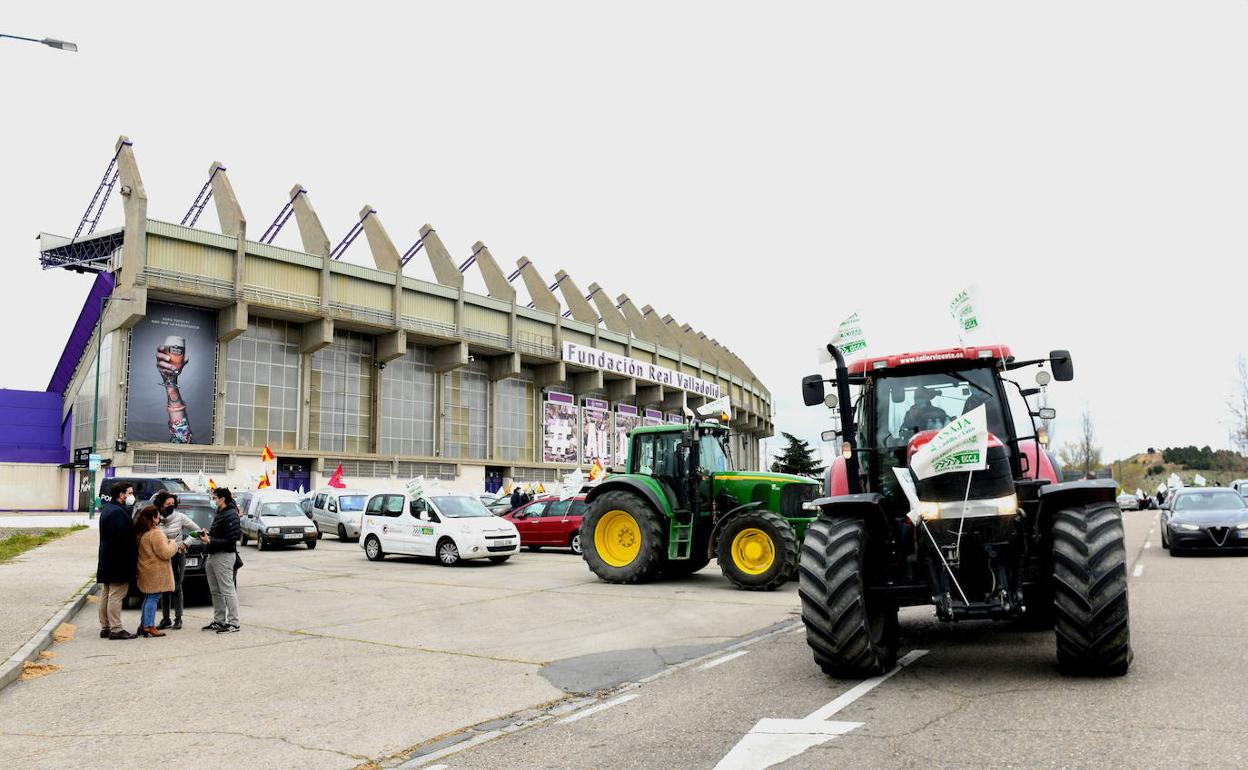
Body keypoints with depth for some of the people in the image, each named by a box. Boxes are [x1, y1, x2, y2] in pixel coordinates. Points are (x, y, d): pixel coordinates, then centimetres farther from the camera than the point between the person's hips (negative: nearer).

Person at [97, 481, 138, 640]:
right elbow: (121, 538, -25)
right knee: (116, 596, -7)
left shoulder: (107, 509, 15)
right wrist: (132, 554, -14)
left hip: (107, 560, 11)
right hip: (118, 562, -11)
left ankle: (105, 627, 20)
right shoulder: (118, 512, -19)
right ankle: (115, 629, -4)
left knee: (105, 595, 14)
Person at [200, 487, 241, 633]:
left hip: (224, 556, -10)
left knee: (228, 591, -6)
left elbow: (230, 540, -21)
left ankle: (233, 623, -2)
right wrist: (207, 535, 5)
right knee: (215, 591, 15)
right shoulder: (219, 513, 15)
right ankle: (219, 620, 25)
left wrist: (210, 541, -21)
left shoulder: (231, 516, -16)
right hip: (213, 556, 10)